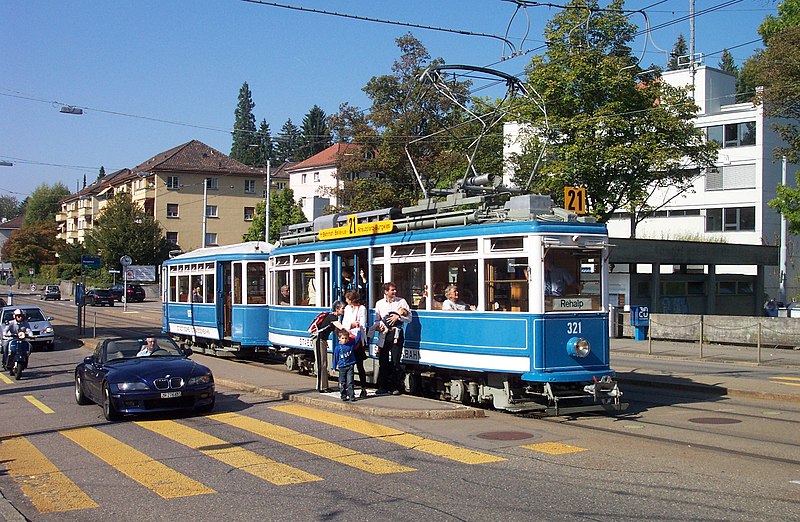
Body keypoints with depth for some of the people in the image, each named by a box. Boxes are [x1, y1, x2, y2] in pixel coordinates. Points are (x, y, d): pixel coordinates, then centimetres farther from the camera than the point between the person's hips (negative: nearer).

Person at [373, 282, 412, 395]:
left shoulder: (401, 302, 5)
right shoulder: (379, 304, 12)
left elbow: (409, 318, 3)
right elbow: (377, 320, 18)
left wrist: (398, 317, -12)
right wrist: (378, 326, -3)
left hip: (396, 334, -2)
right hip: (383, 334, 2)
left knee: (396, 361, -3)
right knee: (383, 361, 3)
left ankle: (396, 387, 7)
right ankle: (382, 387, 12)